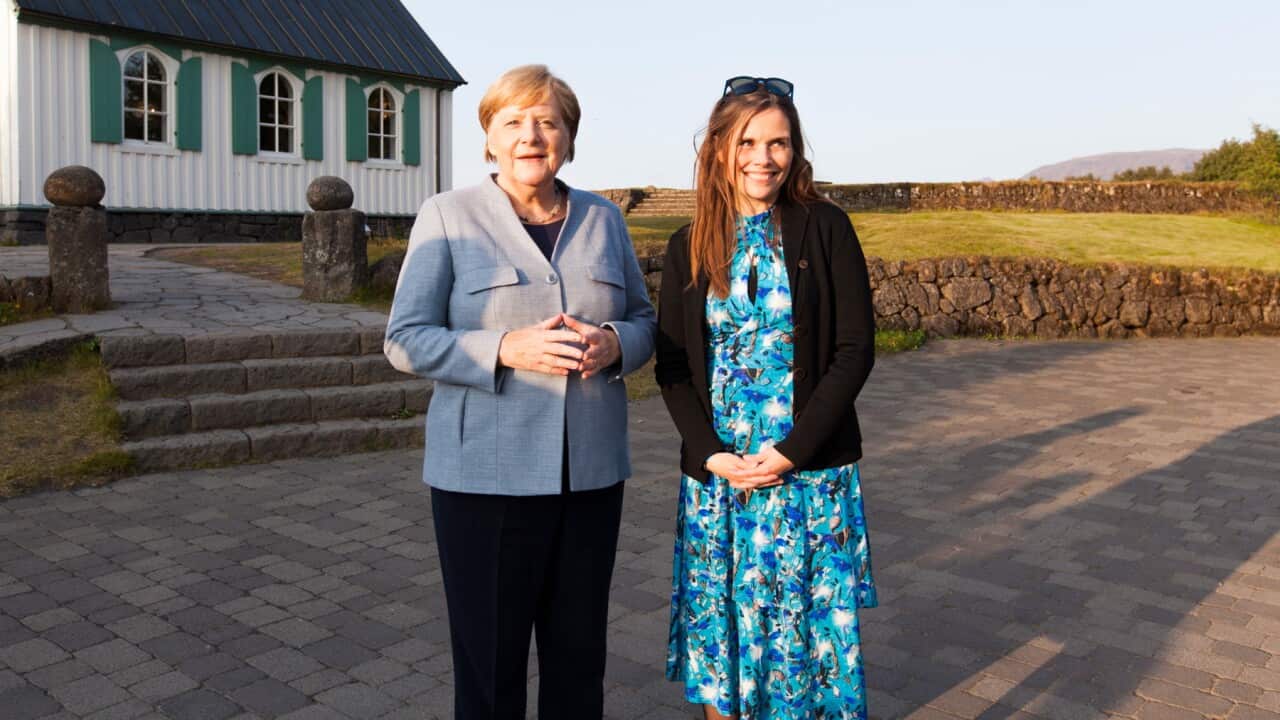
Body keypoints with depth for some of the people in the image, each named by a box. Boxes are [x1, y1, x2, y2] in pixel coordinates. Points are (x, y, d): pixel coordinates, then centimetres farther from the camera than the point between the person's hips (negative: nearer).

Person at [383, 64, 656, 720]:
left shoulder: (603, 220, 9)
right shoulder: (447, 216, -3)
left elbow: (645, 321, 14)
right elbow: (405, 340, -6)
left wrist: (614, 344, -9)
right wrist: (506, 349, -20)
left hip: (591, 472, 4)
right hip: (486, 475, -3)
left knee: (580, 653, 14)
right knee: (489, 657, 6)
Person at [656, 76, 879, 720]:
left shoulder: (824, 228, -4)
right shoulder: (690, 247, 3)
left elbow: (855, 350, -7)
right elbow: (672, 368, 3)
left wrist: (790, 452, -14)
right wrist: (714, 456, -10)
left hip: (811, 473, -2)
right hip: (717, 472, 2)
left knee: (806, 623, 7)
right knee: (720, 620, 12)